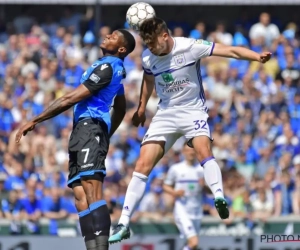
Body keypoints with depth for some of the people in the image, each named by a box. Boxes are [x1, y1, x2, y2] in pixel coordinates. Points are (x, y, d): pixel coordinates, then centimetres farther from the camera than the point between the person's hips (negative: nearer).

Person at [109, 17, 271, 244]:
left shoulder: (189, 47, -18)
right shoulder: (148, 58, -4)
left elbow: (230, 51, -22)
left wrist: (258, 57, -36)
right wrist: (141, 109, 29)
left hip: (193, 110, -3)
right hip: (166, 113, 3)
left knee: (203, 150, -34)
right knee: (143, 165, -6)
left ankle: (219, 199, -46)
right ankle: (124, 225, -3)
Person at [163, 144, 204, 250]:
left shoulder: (202, 169, 6)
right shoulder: (175, 169, 0)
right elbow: (166, 186, 10)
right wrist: (174, 192, -12)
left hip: (197, 212, 4)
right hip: (182, 210, -4)